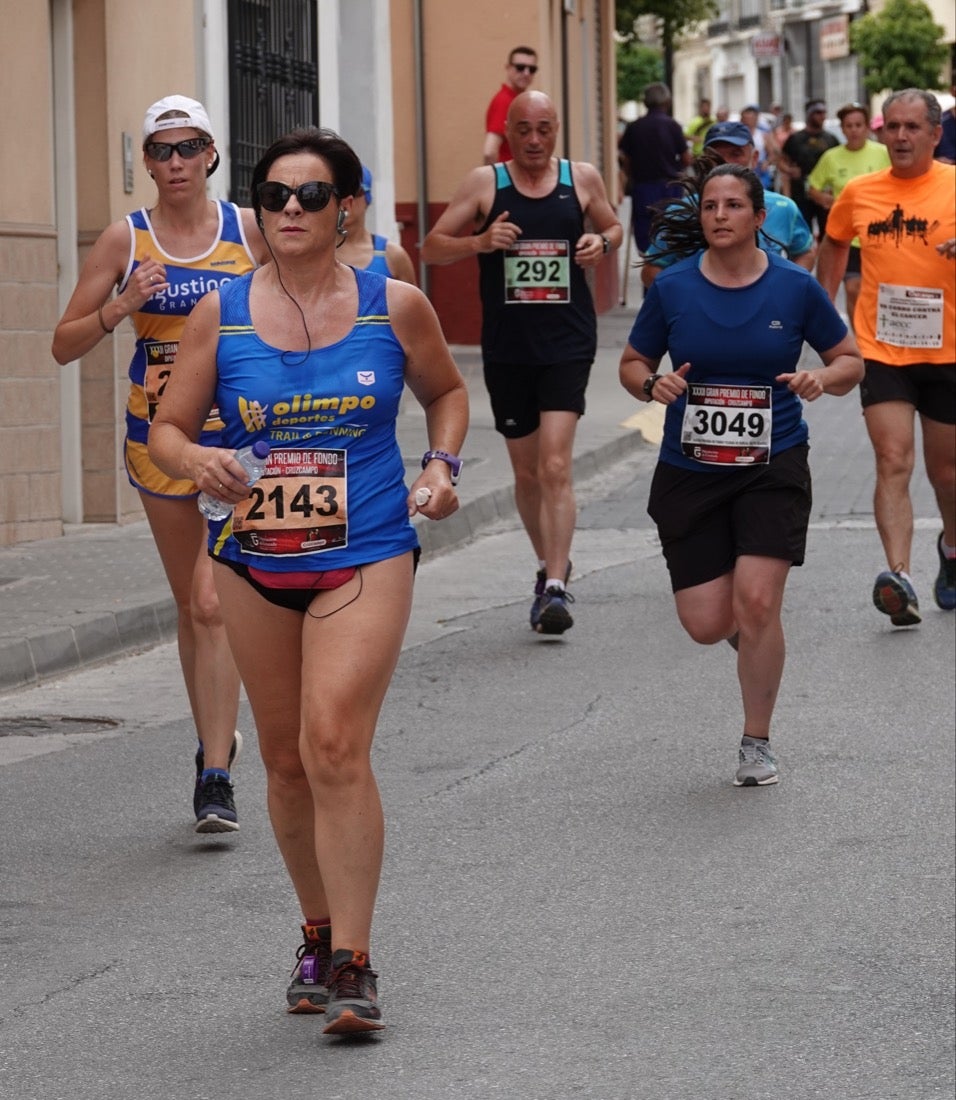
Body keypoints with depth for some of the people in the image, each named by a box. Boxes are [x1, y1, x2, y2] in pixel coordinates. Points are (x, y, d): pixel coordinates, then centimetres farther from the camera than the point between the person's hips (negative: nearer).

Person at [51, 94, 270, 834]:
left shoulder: (251, 230, -2)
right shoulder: (126, 239, -1)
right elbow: (66, 344, -1)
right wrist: (120, 309, -17)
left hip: (238, 434, -2)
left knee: (213, 602, -13)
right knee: (191, 605, 13)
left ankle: (216, 777, -14)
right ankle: (217, 740, 30)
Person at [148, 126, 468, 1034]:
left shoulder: (395, 307, -1)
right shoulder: (220, 314, 0)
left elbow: (446, 392, 17)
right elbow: (167, 429, 4)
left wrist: (440, 464, -1)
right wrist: (199, 464, -18)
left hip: (365, 557, -3)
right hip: (254, 561, 3)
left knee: (335, 745, -17)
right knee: (286, 761, 11)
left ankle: (352, 963, -12)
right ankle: (319, 934, 31)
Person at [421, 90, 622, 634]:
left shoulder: (583, 178, 4)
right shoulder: (484, 183, 1)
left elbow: (614, 226, 21)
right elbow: (431, 248, 2)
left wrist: (603, 242, -3)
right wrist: (480, 241, -17)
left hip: (567, 344, -1)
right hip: (506, 348, 2)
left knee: (555, 465, -15)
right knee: (527, 472, 12)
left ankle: (555, 588, -17)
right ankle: (552, 565, 34)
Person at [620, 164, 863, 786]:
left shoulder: (795, 287, -3)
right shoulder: (673, 287, -1)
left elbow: (851, 361, 8)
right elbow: (633, 364, 10)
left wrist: (821, 379, -14)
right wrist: (653, 385, -12)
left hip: (773, 470, -2)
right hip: (690, 473, 2)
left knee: (757, 602, -16)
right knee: (706, 625, -3)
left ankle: (757, 743, 4)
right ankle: (747, 629, 37)